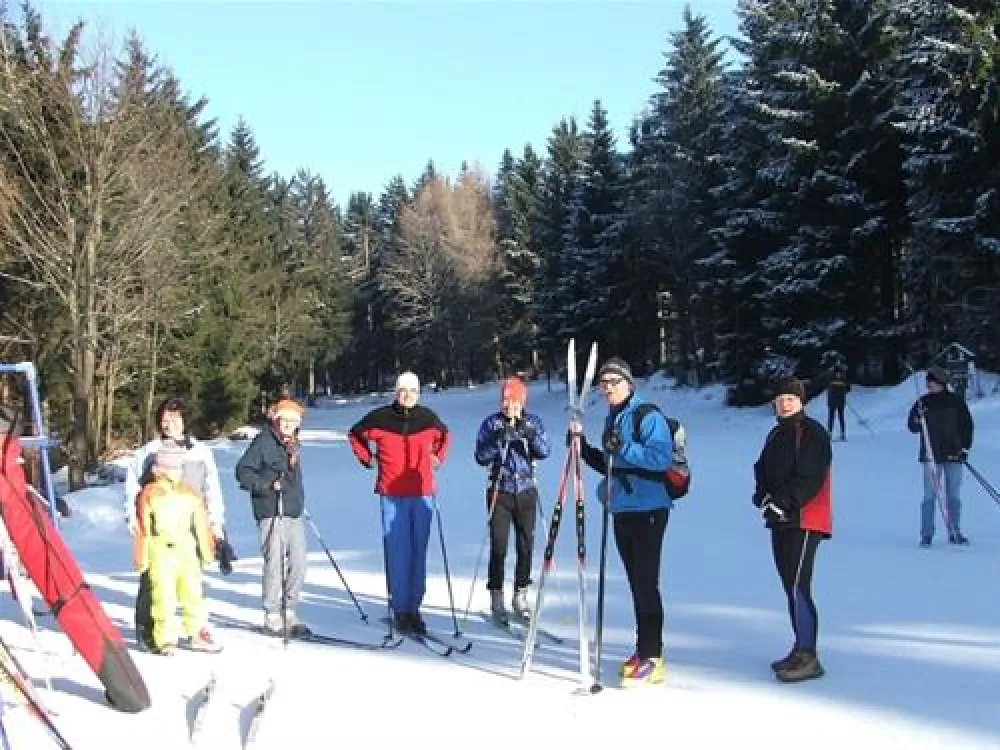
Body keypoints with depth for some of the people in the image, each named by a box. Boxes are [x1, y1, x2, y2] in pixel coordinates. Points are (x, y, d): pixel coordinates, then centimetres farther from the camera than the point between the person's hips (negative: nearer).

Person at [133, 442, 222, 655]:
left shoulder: (190, 494, 11)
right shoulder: (149, 494, 0)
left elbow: (201, 525, 16)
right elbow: (143, 529, -1)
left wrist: (206, 550, 16)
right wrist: (142, 557, -3)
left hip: (186, 549, 4)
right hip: (160, 551, -4)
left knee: (193, 591, 7)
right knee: (163, 595, -4)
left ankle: (197, 633, 16)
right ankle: (164, 639, 4)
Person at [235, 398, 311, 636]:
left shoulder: (294, 445, 17)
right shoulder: (264, 441, -7)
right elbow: (242, 471, -9)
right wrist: (267, 484, -17)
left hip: (294, 512, 7)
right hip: (271, 512, -7)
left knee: (298, 563, 6)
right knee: (275, 563, -5)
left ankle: (288, 612, 18)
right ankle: (272, 616, 5)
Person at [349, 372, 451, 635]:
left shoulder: (428, 418, 7)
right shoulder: (380, 417, 0)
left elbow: (445, 435, 27)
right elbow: (356, 434, 17)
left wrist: (438, 458, 15)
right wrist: (367, 458, 9)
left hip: (422, 494, 2)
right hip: (391, 494, -2)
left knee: (419, 552, 4)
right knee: (396, 552, -4)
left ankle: (413, 608, 11)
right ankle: (399, 609, 3)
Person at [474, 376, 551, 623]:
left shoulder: (533, 422, 6)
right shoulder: (492, 423, 0)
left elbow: (544, 451, -5)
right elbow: (481, 457, -7)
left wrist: (530, 434, -21)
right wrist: (498, 440, -21)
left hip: (526, 492, 2)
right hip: (500, 492, -2)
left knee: (525, 546, 5)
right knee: (499, 546, -6)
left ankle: (520, 597, 18)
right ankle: (497, 600, 3)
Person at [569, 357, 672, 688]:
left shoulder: (648, 416, -11)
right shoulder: (612, 419, 16)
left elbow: (661, 457, -22)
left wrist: (624, 448, -27)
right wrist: (583, 448, 9)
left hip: (648, 511, -8)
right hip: (622, 510, 8)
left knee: (646, 582, -7)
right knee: (636, 582, 13)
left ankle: (652, 657, -2)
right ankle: (644, 649, 22)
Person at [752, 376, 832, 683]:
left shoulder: (813, 433, -8)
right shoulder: (776, 434, 19)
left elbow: (811, 477, -16)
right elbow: (763, 469, 18)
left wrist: (785, 501, -21)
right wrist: (763, 495, -1)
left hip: (805, 521, -9)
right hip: (780, 520, 9)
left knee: (797, 588, -13)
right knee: (791, 586, 12)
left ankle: (808, 657, -9)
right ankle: (801, 649, 21)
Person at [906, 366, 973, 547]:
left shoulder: (956, 401, 5)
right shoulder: (922, 402, 4)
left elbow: (967, 425, 10)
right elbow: (912, 427, 5)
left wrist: (965, 446, 2)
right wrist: (918, 418, -15)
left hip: (954, 454, 1)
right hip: (931, 455, -1)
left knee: (954, 495, 6)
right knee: (930, 495, -4)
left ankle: (954, 532, 14)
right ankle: (926, 533, 0)